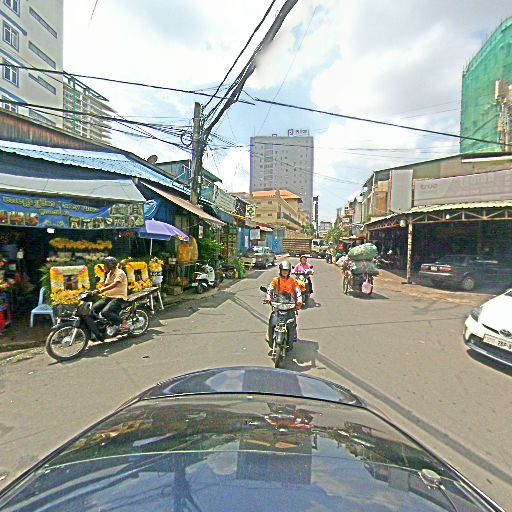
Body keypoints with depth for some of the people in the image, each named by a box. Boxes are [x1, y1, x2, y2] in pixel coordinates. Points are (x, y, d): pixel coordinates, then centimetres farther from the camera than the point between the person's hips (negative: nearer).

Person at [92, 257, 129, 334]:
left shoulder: (120, 273, -12)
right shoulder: (109, 274, 17)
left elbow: (113, 285, -26)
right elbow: (105, 286, 12)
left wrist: (100, 291, -34)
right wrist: (96, 291, -5)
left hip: (119, 297, -9)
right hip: (109, 297, 9)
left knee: (105, 312, -26)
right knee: (94, 308, -7)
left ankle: (123, 322, -11)